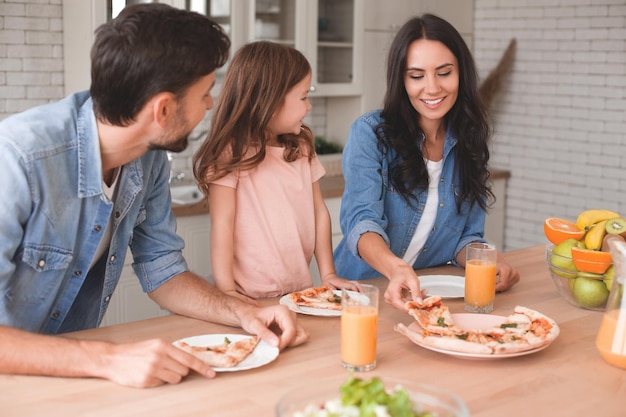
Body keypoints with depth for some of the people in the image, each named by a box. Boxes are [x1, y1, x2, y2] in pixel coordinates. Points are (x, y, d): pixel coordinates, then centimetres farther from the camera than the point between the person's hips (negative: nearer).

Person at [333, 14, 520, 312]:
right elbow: (361, 221, -21)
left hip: (429, 295, 4)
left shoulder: (469, 142, 4)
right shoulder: (369, 133, -9)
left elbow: (468, 237, 7)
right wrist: (395, 268, -41)